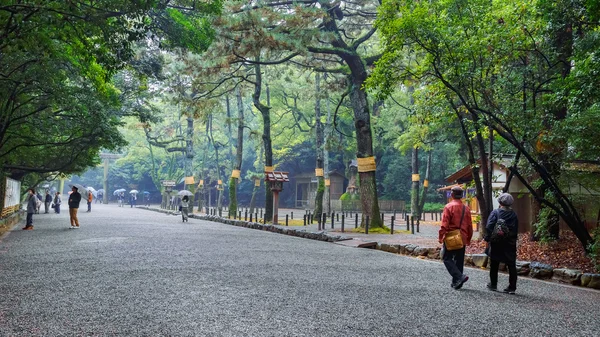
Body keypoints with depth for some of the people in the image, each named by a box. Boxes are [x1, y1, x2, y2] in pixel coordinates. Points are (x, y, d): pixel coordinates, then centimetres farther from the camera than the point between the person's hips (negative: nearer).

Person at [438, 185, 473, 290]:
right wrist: (468, 239, 20)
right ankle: (456, 282, 18)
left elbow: (444, 224, -15)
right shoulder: (466, 208, 7)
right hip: (462, 239, 6)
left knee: (447, 258, 3)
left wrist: (441, 237, -8)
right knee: (459, 260, 13)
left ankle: (459, 277, -14)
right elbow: (470, 226, 10)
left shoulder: (448, 207, -10)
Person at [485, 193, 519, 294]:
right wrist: (513, 240, 14)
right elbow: (516, 230, 7)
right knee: (511, 265, 5)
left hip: (496, 244, -2)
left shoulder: (495, 212, -9)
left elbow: (489, 227, -16)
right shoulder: (513, 215, 2)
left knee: (494, 265, 12)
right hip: (510, 244, 2)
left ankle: (493, 285, 22)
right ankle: (512, 287, 3)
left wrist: (487, 238, -8)